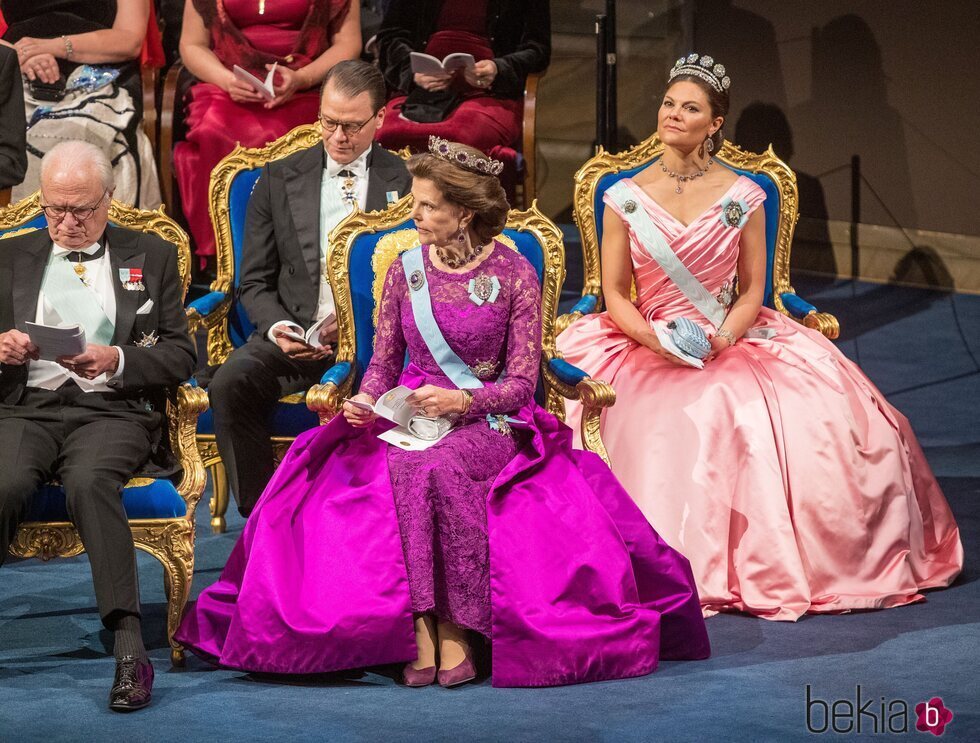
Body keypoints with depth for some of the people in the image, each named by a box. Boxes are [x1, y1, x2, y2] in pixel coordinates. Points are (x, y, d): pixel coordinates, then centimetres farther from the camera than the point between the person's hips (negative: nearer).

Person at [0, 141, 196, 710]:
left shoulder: (152, 257, 16)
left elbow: (180, 357, 9)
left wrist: (116, 359, -9)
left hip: (112, 410, -1)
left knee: (90, 482, -36)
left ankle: (129, 646, -39)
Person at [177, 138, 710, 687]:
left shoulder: (514, 276, -2)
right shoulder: (406, 270, 8)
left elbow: (521, 383, -4)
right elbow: (384, 360, 14)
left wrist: (461, 401, -22)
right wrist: (367, 401, -8)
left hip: (489, 422, -3)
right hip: (411, 419, 3)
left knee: (438, 468, -37)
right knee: (400, 468, -34)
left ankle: (454, 628, -32)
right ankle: (422, 628, -35)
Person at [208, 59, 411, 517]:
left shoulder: (406, 183, 8)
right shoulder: (279, 180, 13)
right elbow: (255, 281, 12)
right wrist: (277, 327, -10)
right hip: (293, 333, 2)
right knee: (229, 385, -28)